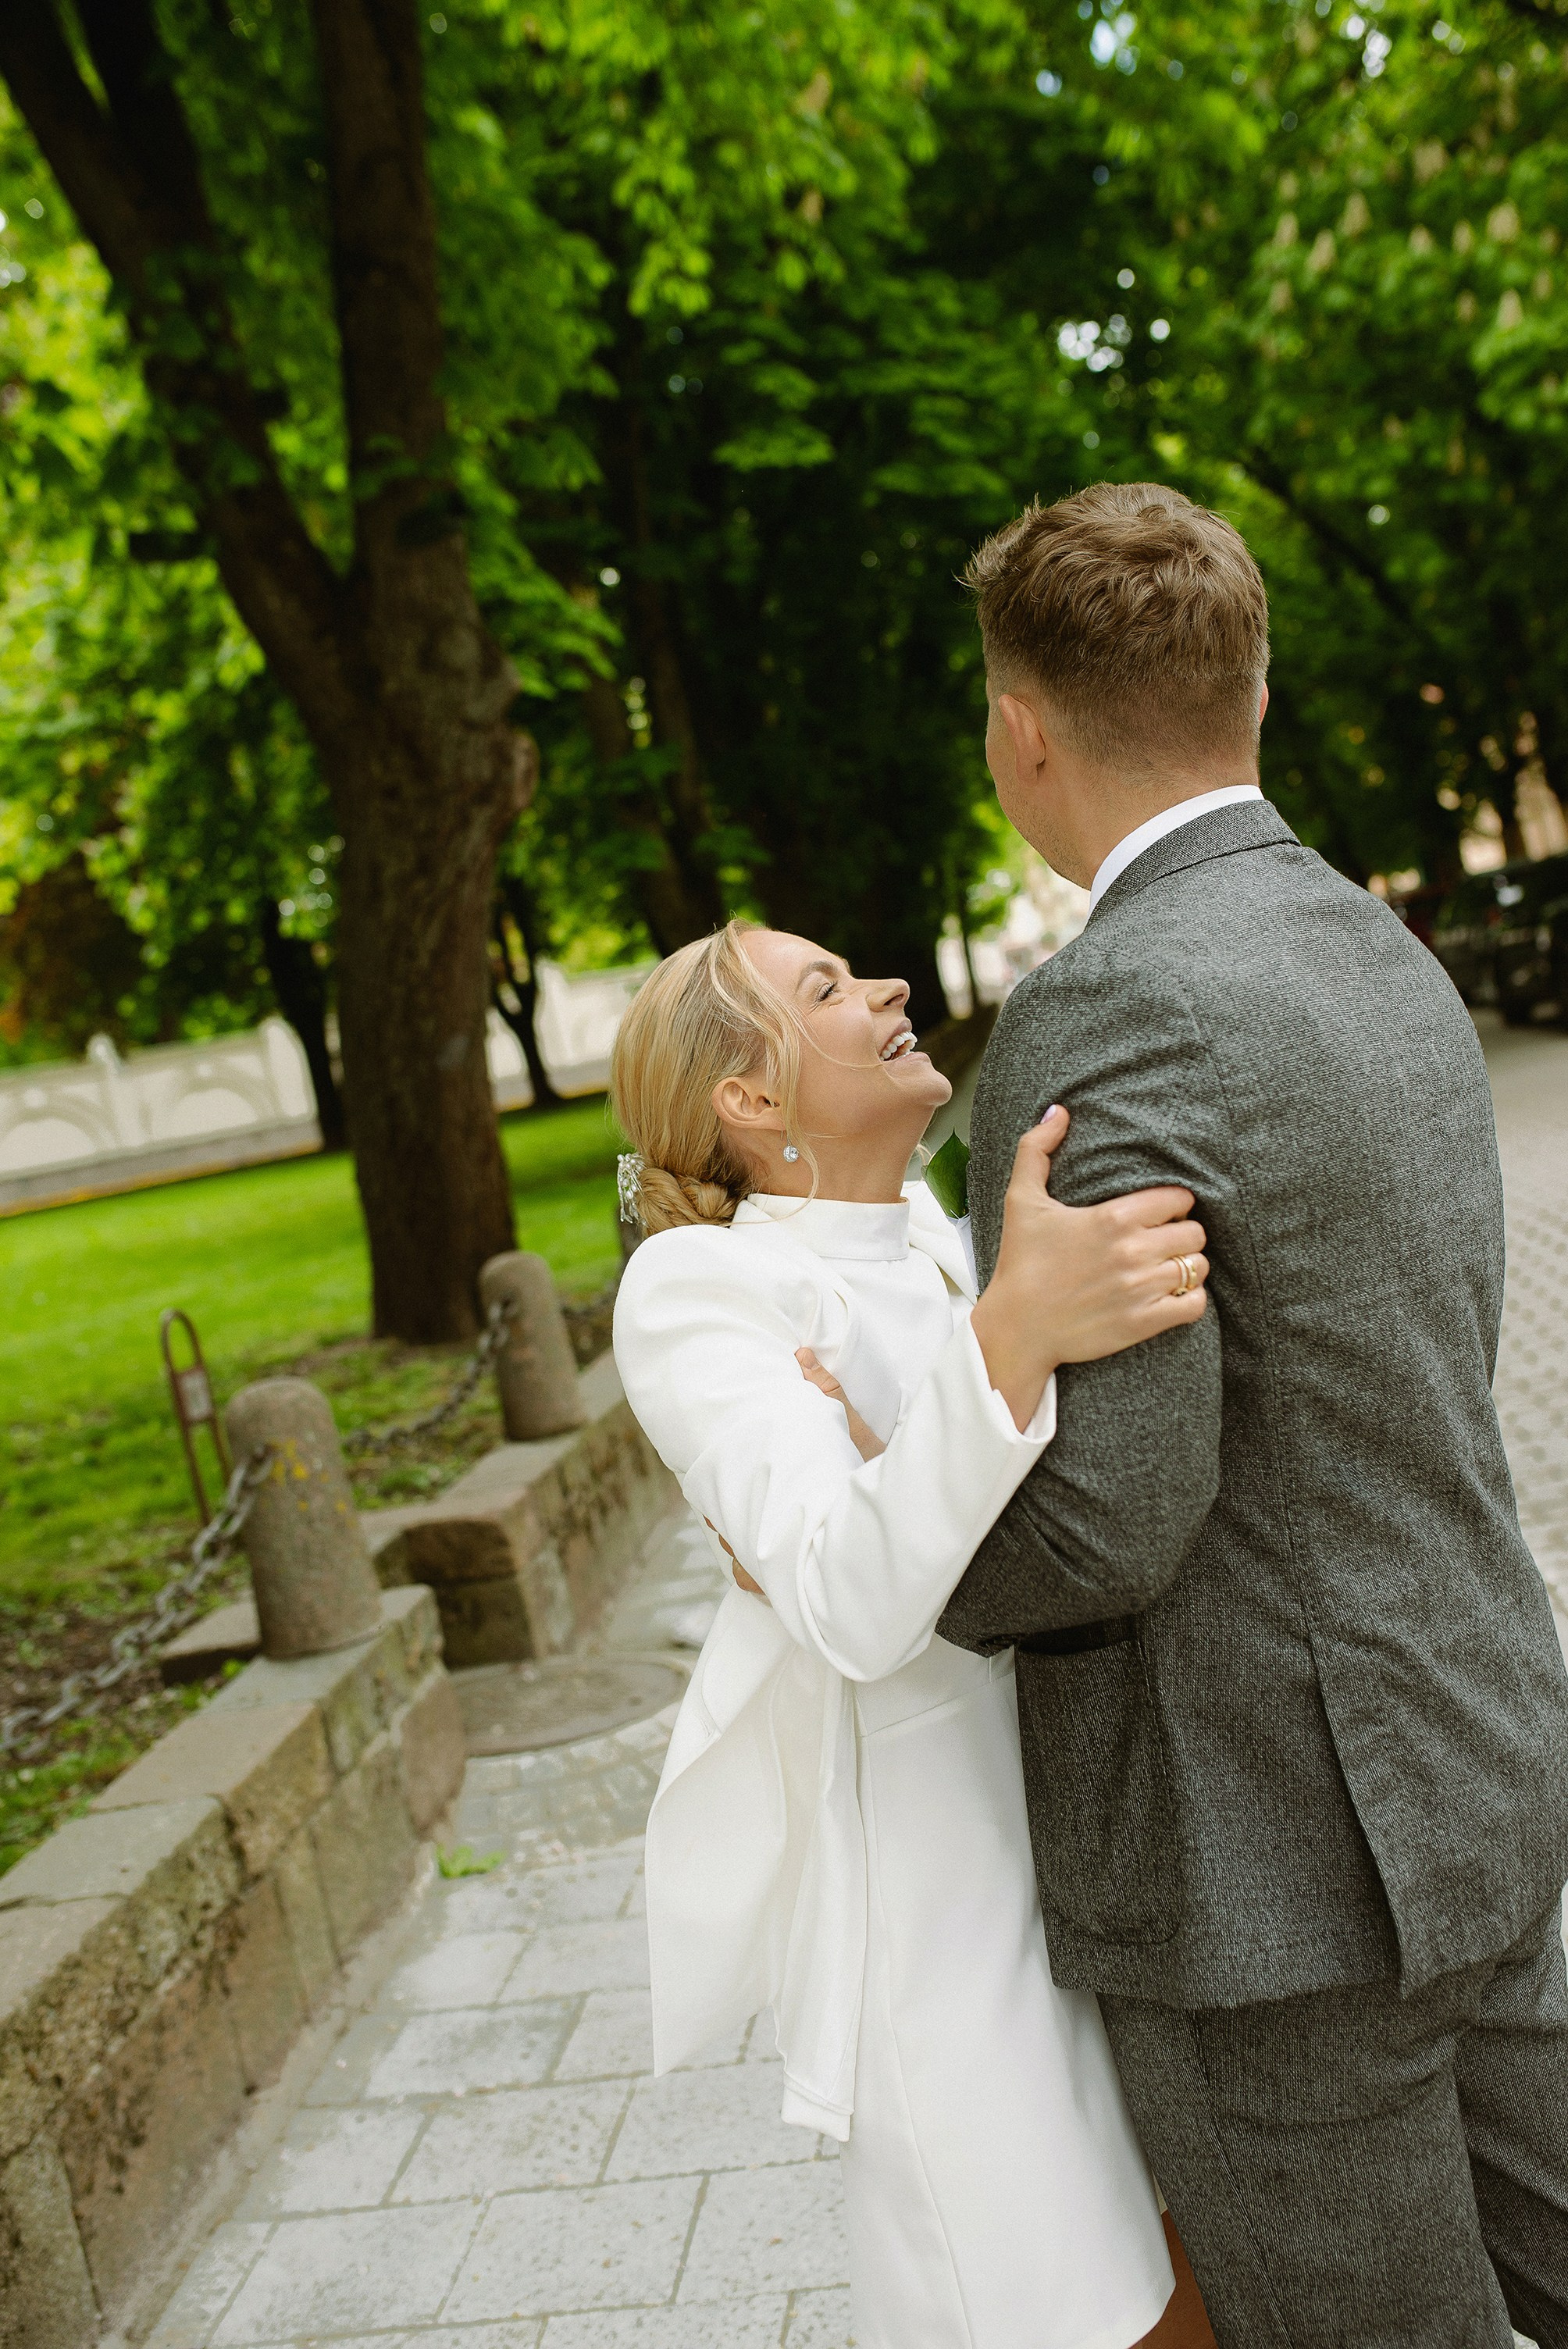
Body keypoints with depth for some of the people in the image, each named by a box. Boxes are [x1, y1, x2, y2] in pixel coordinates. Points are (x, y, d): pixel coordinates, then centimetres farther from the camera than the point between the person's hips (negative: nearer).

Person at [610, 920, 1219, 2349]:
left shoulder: (936, 1239, 6)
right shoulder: (696, 1289, -16)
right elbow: (855, 1607, -31)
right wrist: (1013, 1331, -44)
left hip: (1079, 1815, 7)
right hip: (921, 1867, -7)